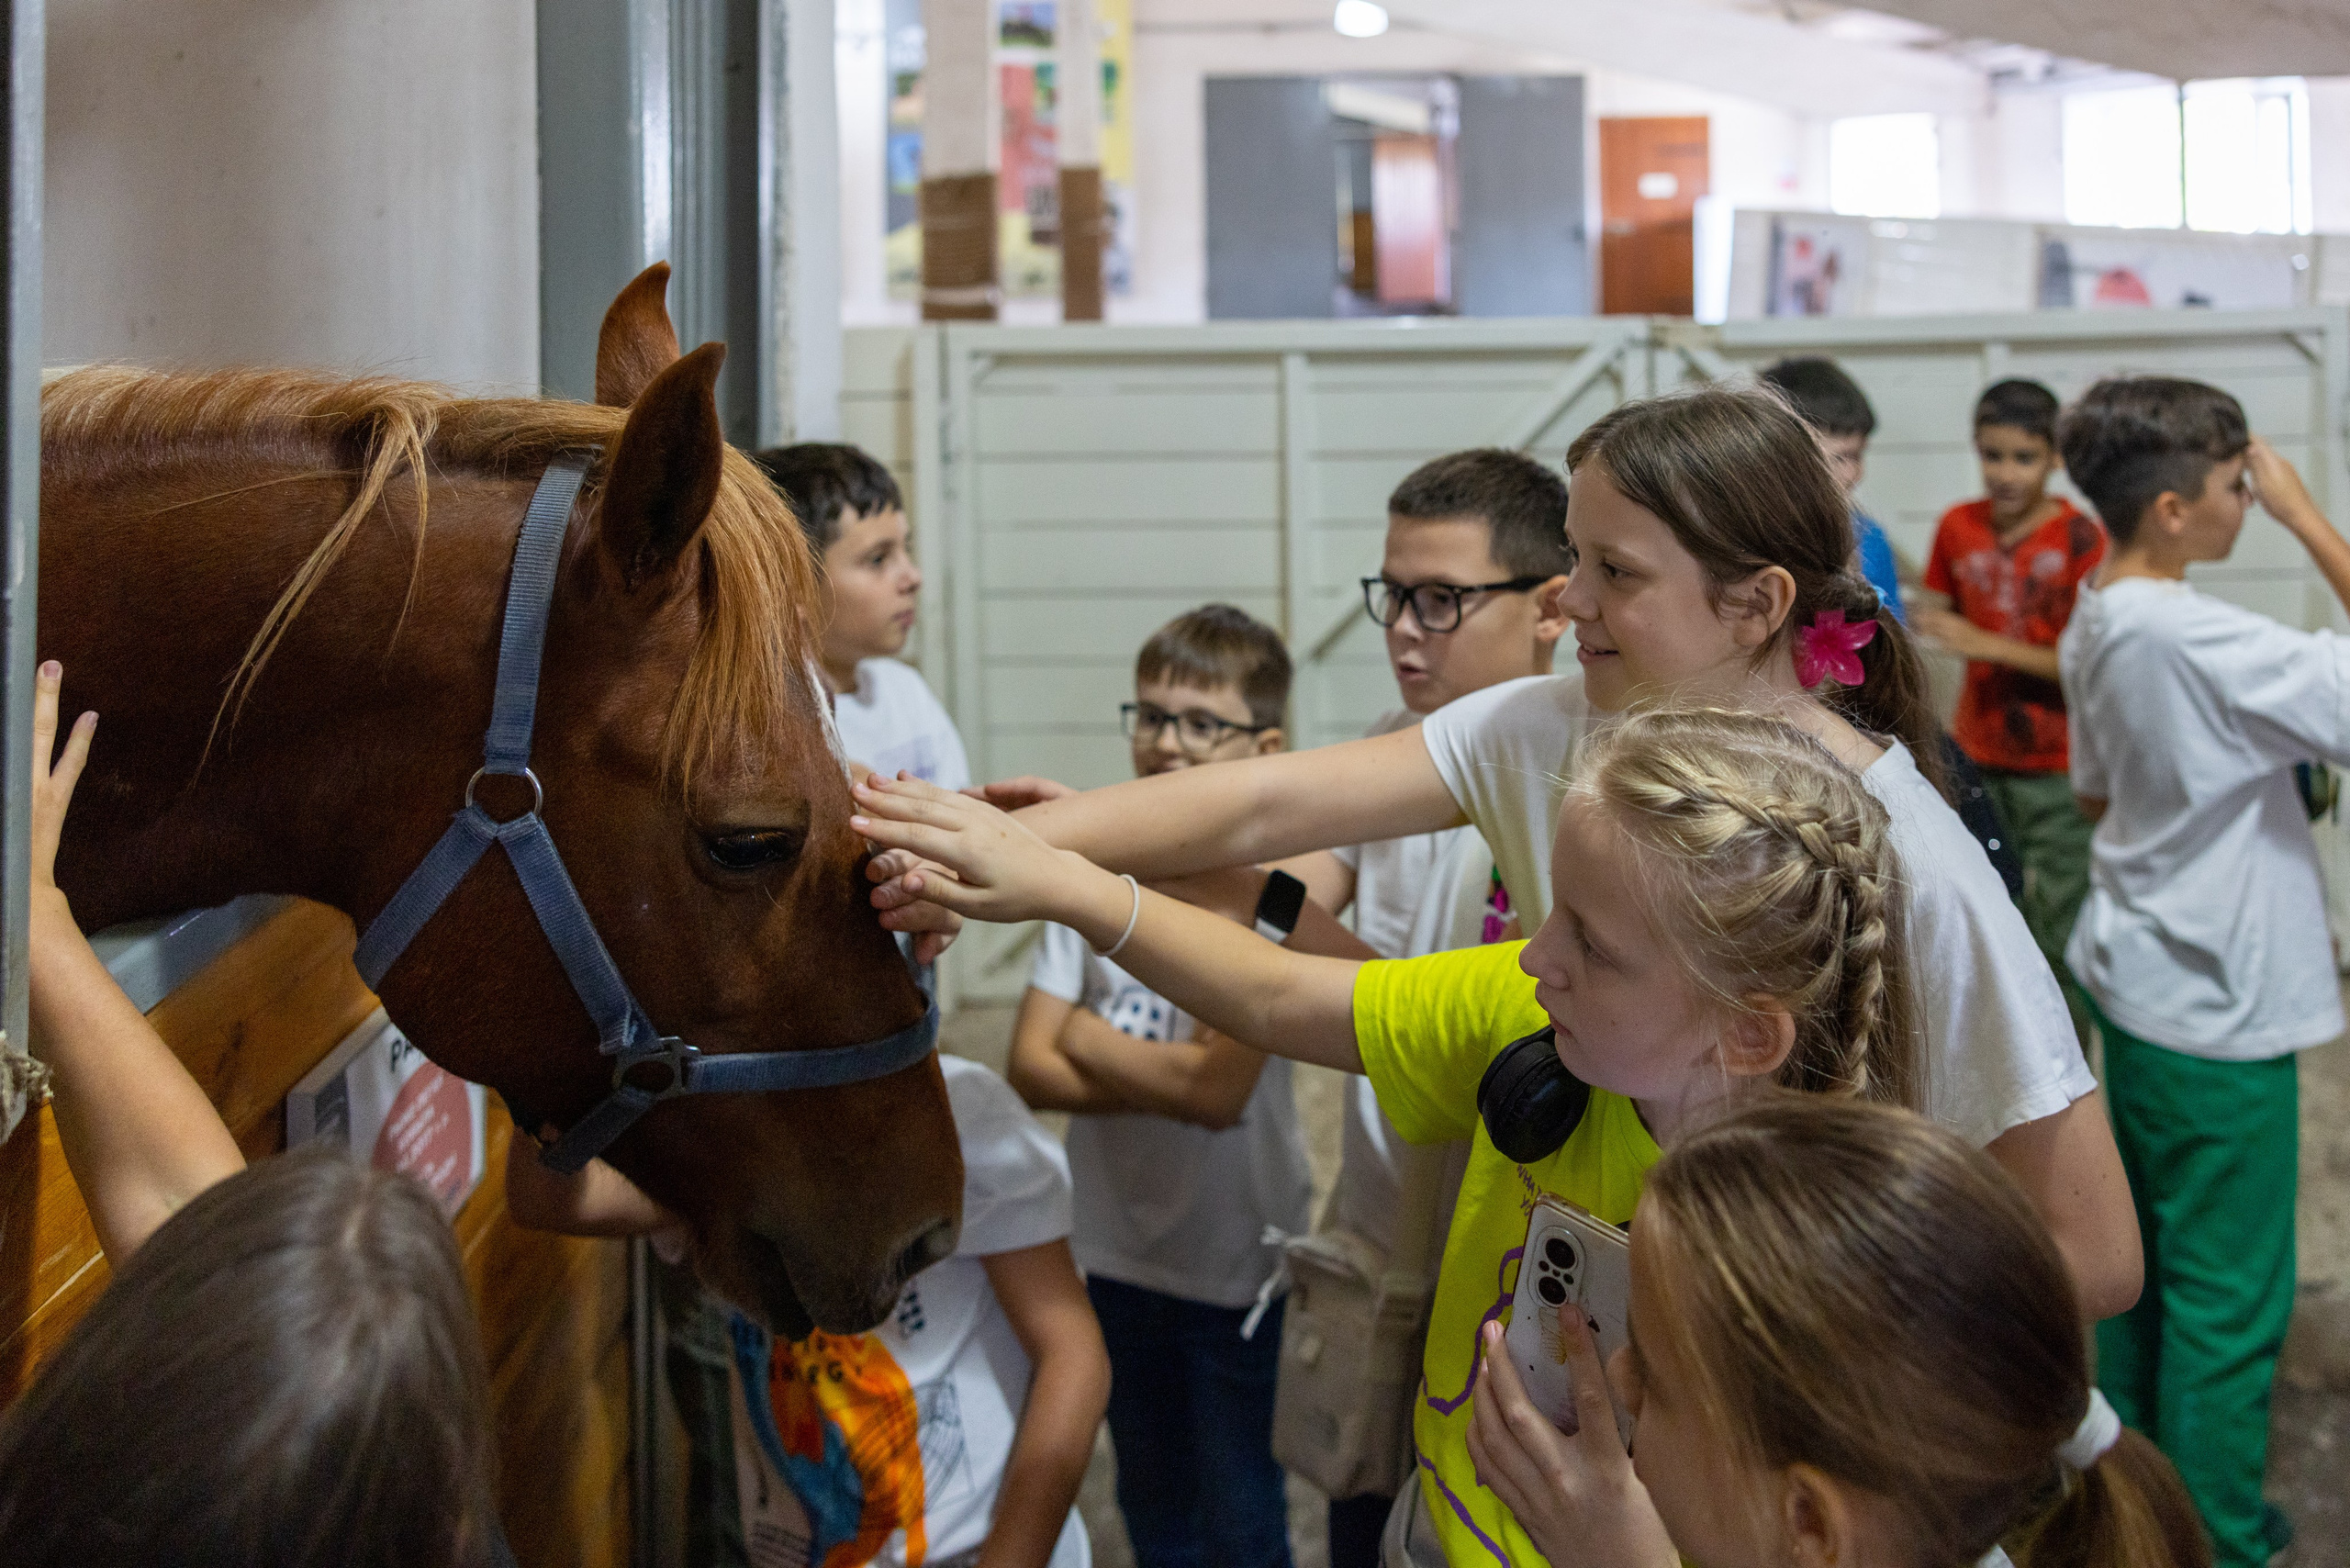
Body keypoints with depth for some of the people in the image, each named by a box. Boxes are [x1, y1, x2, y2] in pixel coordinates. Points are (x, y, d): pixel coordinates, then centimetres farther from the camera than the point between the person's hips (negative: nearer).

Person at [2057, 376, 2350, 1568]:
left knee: (2144, 1255, 22)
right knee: (2229, 1294, 5)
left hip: (2139, 972, 9)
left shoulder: (2092, 623, 3)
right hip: (2220, 1013, -9)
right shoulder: (2198, 640, -27)